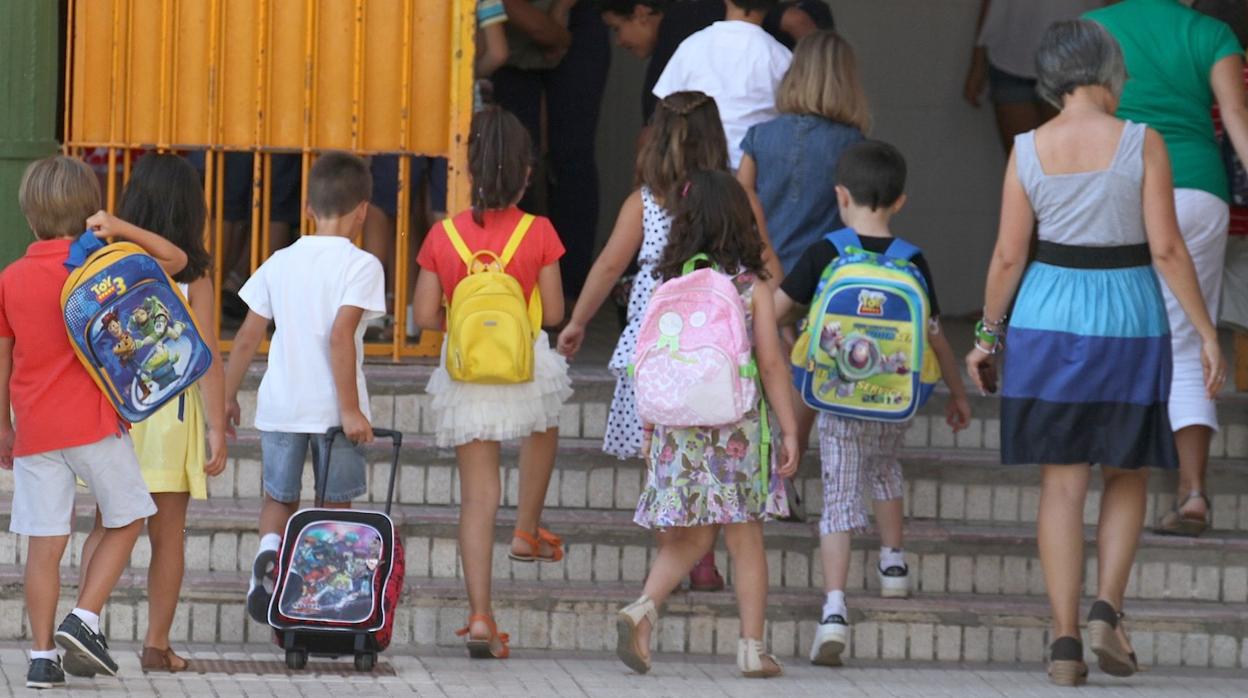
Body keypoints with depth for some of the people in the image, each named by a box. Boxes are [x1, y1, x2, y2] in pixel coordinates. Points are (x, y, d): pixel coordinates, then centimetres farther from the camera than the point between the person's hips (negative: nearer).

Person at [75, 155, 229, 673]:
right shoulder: (191, 273, -6)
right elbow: (207, 357, -8)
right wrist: (217, 430, -4)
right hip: (170, 406, -2)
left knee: (107, 528, 10)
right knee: (168, 534, 7)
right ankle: (157, 645, 9)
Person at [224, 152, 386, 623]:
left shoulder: (280, 263, 6)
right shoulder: (360, 266, -8)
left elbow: (247, 339, 7)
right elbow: (340, 336, -19)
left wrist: (228, 396, 18)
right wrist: (350, 408, -17)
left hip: (280, 403, 3)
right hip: (333, 407, -3)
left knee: (280, 498, 15)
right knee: (337, 504, 11)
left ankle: (269, 550, -14)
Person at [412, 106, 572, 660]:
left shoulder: (443, 236, -6)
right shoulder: (538, 234, -9)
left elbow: (425, 315, -4)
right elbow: (554, 312, -5)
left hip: (465, 374, 1)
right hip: (526, 364, -1)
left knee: (477, 495, 4)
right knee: (543, 426, 36)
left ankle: (480, 615, -3)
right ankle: (527, 531, 44)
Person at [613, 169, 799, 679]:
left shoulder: (671, 286, 1)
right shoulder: (752, 287, -4)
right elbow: (771, 364, -4)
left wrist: (649, 429, 12)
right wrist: (789, 430, 2)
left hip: (679, 426, 2)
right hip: (737, 426, -2)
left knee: (690, 536, 12)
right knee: (745, 541, 7)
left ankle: (643, 609, -11)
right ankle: (752, 647, 9)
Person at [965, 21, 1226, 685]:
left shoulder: (1029, 150, -2)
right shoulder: (1141, 143, -9)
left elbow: (1009, 254, -1)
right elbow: (1167, 249, -10)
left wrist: (988, 335, 11)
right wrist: (1207, 333, -4)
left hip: (1049, 321, 2)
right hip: (1129, 321, -2)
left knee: (1062, 483, 5)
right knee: (1128, 474, 16)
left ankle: (1065, 643, 1)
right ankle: (1107, 610, -1)